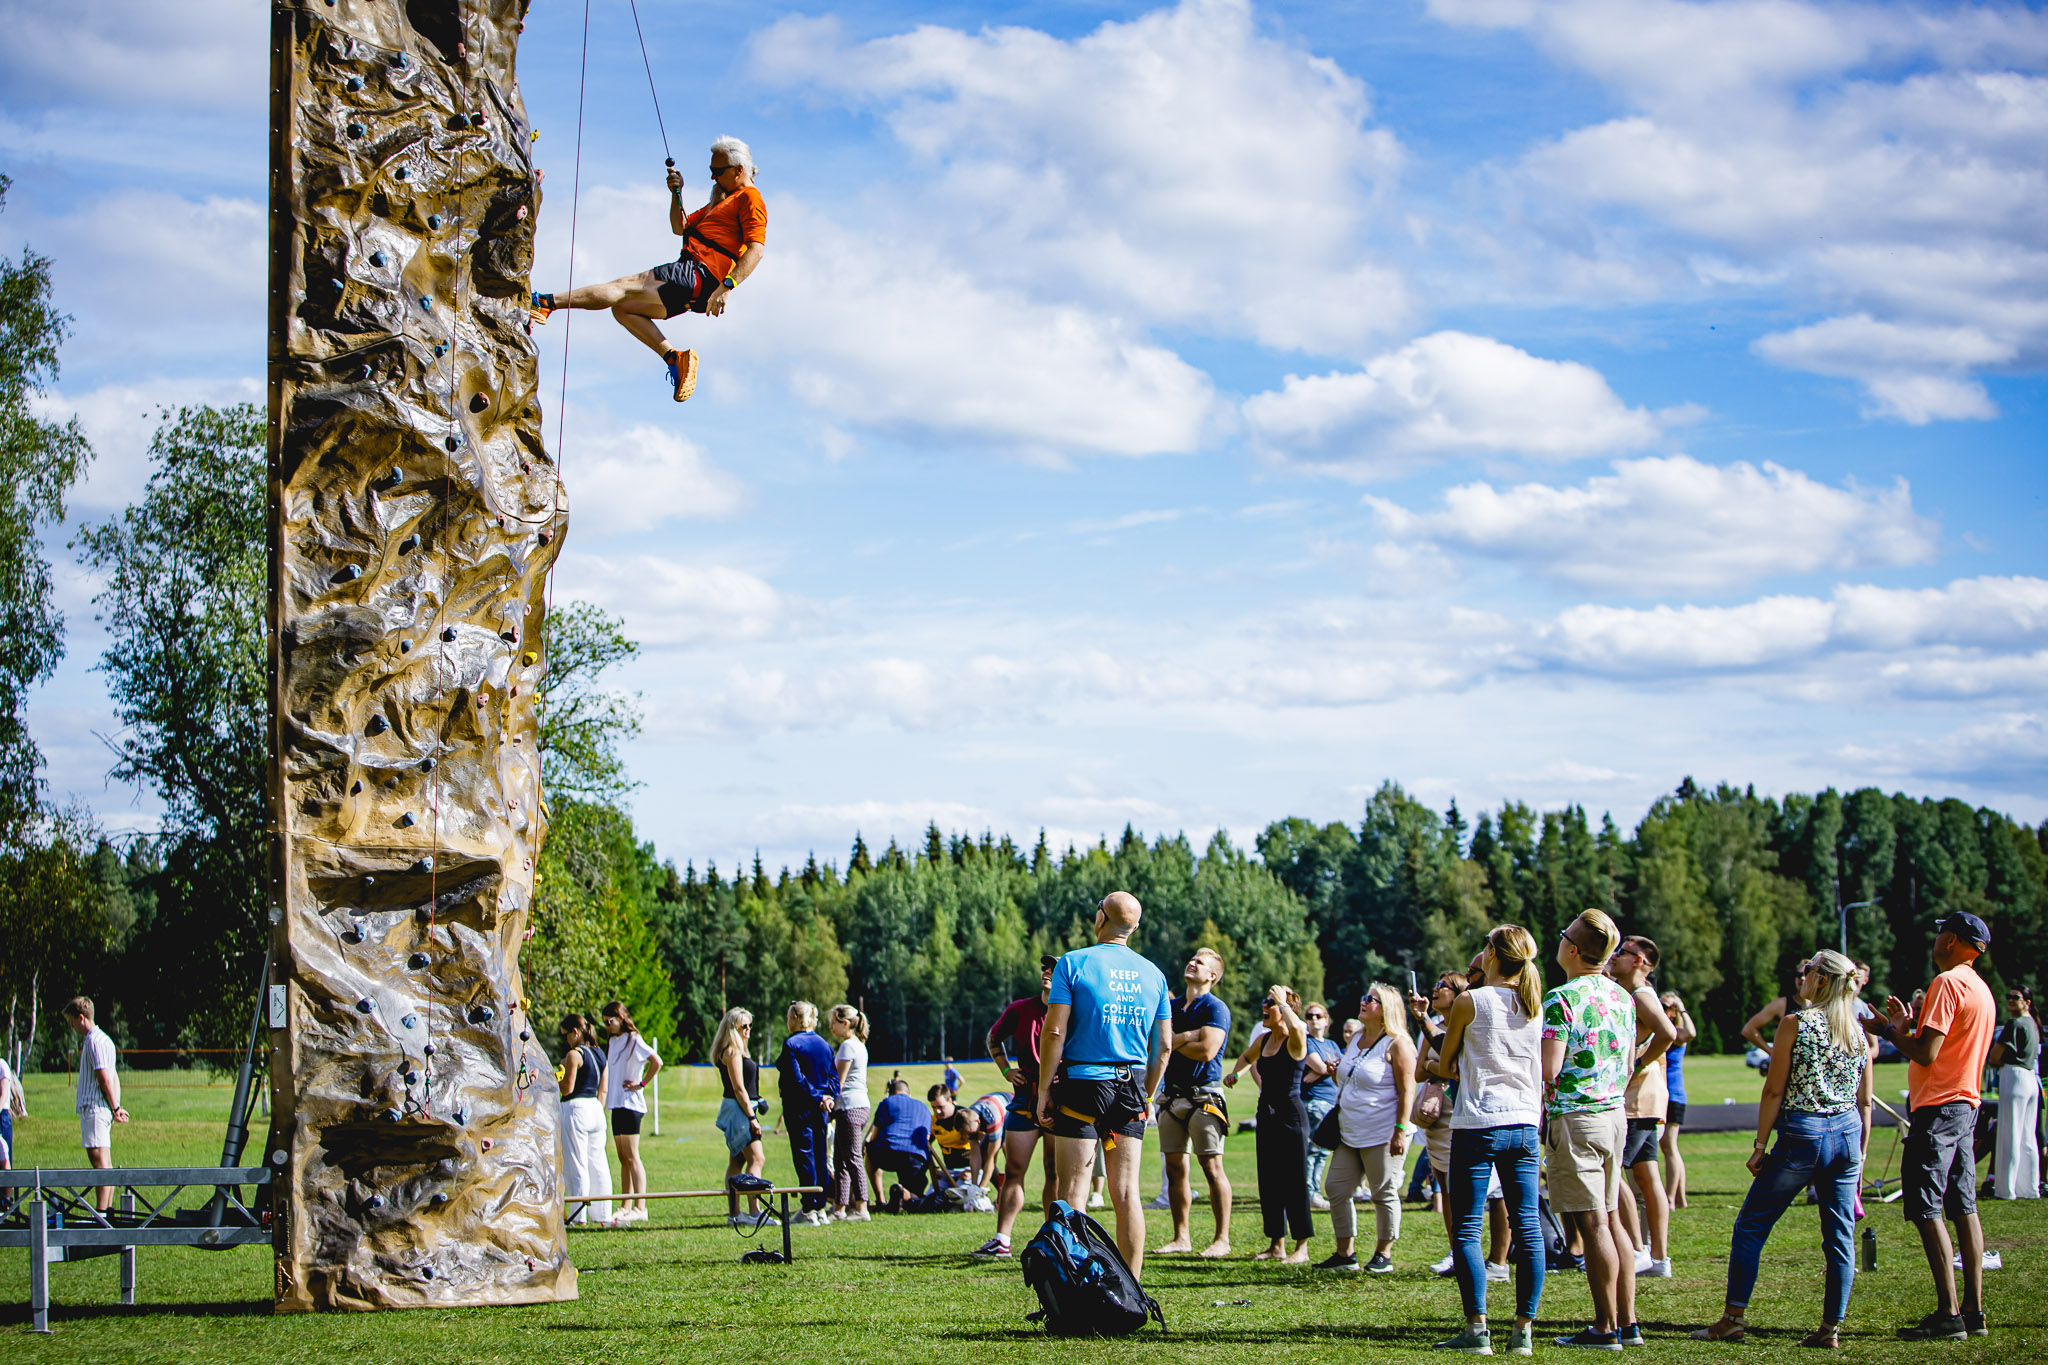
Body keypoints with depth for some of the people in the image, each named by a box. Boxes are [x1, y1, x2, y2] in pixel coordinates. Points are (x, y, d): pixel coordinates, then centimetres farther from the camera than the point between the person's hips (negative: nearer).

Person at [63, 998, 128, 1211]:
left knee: (99, 1159, -13)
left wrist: (115, 1108, -11)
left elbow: (105, 1079, -17)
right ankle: (108, 1209, 12)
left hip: (94, 1108, -10)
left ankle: (102, 1212, -17)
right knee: (104, 1161, 11)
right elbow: (114, 1077, 20)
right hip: (101, 1108, 10)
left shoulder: (94, 1041, -13)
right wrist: (116, 1107, 14)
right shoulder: (103, 1039, 19)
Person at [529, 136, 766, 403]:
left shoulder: (749, 197, -4)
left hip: (701, 276, -11)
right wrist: (676, 193, 14)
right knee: (623, 308, 10)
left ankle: (545, 303, -18)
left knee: (625, 287, -14)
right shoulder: (725, 198, 28)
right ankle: (675, 358, -1)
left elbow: (756, 249, -19)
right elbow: (679, 228, 32)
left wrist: (727, 286, -30)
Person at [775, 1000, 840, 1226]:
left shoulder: (791, 1044, -11)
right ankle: (821, 1208, 13)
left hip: (799, 1107, -7)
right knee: (819, 1156, 11)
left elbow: (796, 1078, -17)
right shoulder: (825, 1045, 11)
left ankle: (809, 1210, -4)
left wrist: (817, 1098, -12)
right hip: (820, 1112, 7)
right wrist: (829, 1098, -2)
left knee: (804, 1156, -4)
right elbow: (834, 1077, 8)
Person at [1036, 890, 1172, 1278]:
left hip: (1082, 1085, -4)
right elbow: (1162, 1047, 11)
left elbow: (1055, 1032, -11)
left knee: (1073, 1192, -2)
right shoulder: (1152, 973, 8)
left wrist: (1044, 1090, -5)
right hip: (1130, 1087, 4)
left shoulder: (1074, 963, -5)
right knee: (1126, 1192, 6)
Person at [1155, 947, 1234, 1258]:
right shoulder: (1171, 1006, 17)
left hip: (1203, 1097, -7)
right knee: (1175, 1168, 6)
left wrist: (1172, 1042, -2)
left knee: (1212, 1168, -7)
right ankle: (1181, 1237, 11)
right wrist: (1186, 1037, -12)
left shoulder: (1215, 1008, -4)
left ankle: (1222, 1238, -4)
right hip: (1172, 1095, 7)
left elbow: (1206, 1050, -16)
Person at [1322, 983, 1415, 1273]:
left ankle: (1383, 1254, 11)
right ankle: (1345, 1253, 11)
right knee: (1337, 1190, 4)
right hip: (1349, 1134, 8)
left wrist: (1400, 1130, -20)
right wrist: (1336, 1075, 6)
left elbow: (1407, 1090, -14)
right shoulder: (1356, 1040, 15)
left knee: (1384, 1193, 0)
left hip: (1382, 1135, -8)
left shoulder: (1396, 1044, -9)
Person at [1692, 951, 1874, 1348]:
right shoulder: (1857, 1033, 7)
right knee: (1840, 1236, 6)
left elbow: (1774, 1091, -9)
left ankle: (1733, 1318, 5)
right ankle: (1831, 1328, 6)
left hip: (1801, 1136, -5)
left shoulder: (1796, 1024, -8)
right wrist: (1859, 1151, 19)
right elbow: (1864, 1101, 11)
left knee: (1751, 1226, 5)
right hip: (1847, 1134, 5)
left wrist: (1759, 1144, -4)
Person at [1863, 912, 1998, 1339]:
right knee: (1963, 1209, 10)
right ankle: (1973, 1311, 10)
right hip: (1966, 1105, 10)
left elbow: (1926, 1054, -20)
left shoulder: (1947, 983, -15)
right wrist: (1907, 1026, 20)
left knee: (1927, 1210, -8)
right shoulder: (1982, 989, 16)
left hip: (1937, 1110, -10)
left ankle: (1948, 1315, -13)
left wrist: (1889, 1031, -5)